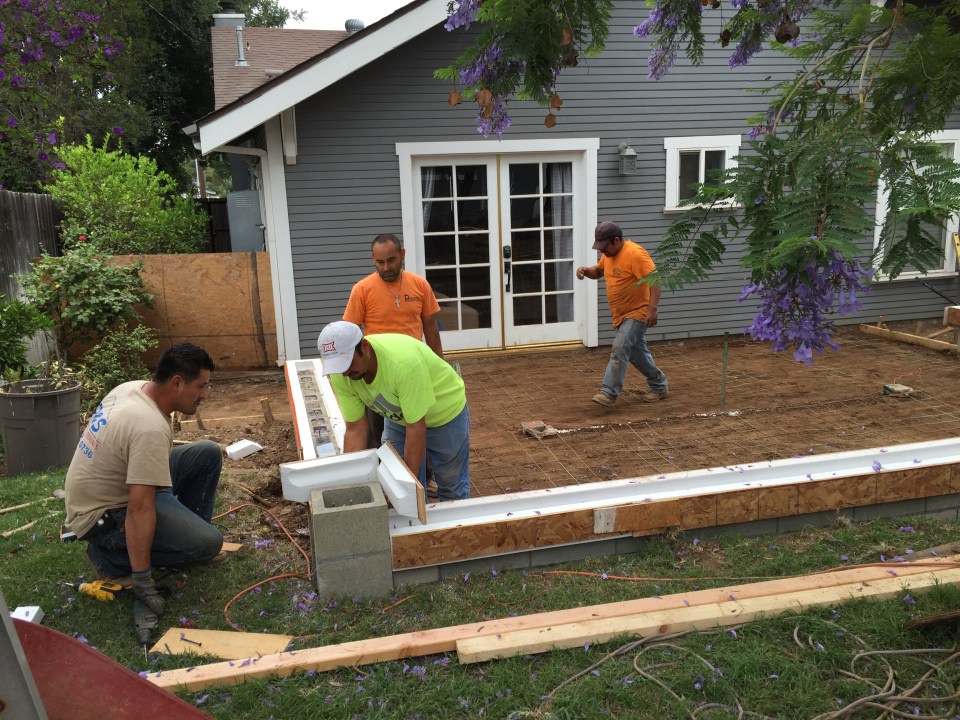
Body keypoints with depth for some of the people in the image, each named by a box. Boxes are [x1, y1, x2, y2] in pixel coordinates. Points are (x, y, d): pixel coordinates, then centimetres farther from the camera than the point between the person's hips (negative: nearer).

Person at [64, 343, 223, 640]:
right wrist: (143, 583, -32)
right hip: (103, 514, -9)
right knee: (208, 543, -20)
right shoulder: (151, 428, -33)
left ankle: (186, 528, 15)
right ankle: (110, 556, -3)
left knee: (208, 453, 1)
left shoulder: (132, 387, -6)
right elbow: (139, 509, -36)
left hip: (112, 485, 9)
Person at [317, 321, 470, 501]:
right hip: (398, 417, 5)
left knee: (451, 487, 10)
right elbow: (355, 429, -16)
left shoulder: (403, 362, -41)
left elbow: (416, 428, -34)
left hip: (446, 412, -4)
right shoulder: (340, 375, -23)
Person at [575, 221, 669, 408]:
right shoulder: (609, 254, 7)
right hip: (622, 315, 10)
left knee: (619, 349, -18)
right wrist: (585, 270, 0)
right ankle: (658, 386, 32)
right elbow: (598, 271, 23)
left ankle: (609, 392, -15)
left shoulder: (635, 254, -21)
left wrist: (652, 308, -34)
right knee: (637, 353, 17)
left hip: (637, 313, -10)